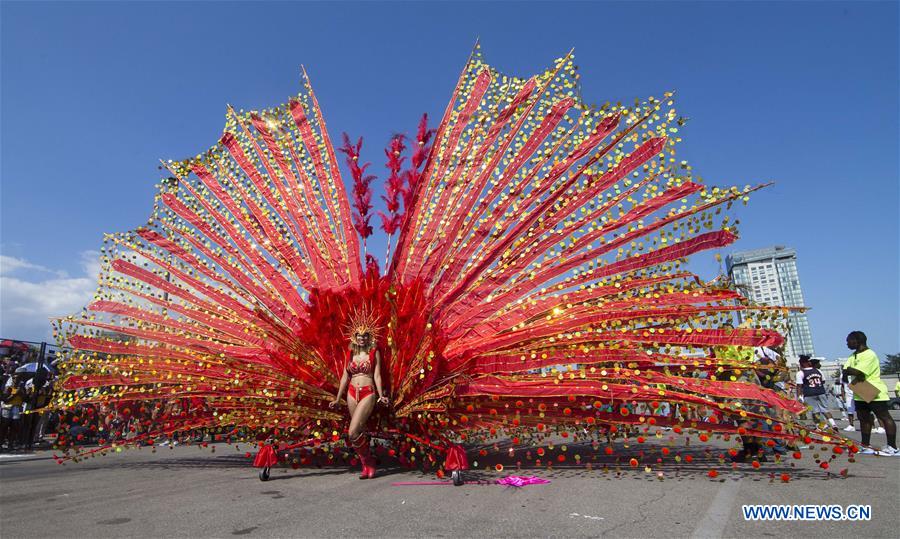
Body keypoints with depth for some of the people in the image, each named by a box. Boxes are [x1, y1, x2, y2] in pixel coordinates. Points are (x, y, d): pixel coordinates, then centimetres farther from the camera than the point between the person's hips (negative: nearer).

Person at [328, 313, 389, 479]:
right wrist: (338, 399, 12)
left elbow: (377, 375, -3)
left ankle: (368, 462, 6)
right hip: (352, 393, 4)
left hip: (368, 393, -4)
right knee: (359, 432, 9)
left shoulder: (374, 352, 0)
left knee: (353, 433, -15)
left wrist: (381, 395, -14)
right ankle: (366, 466, 23)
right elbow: (345, 376, 12)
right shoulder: (350, 353, 9)